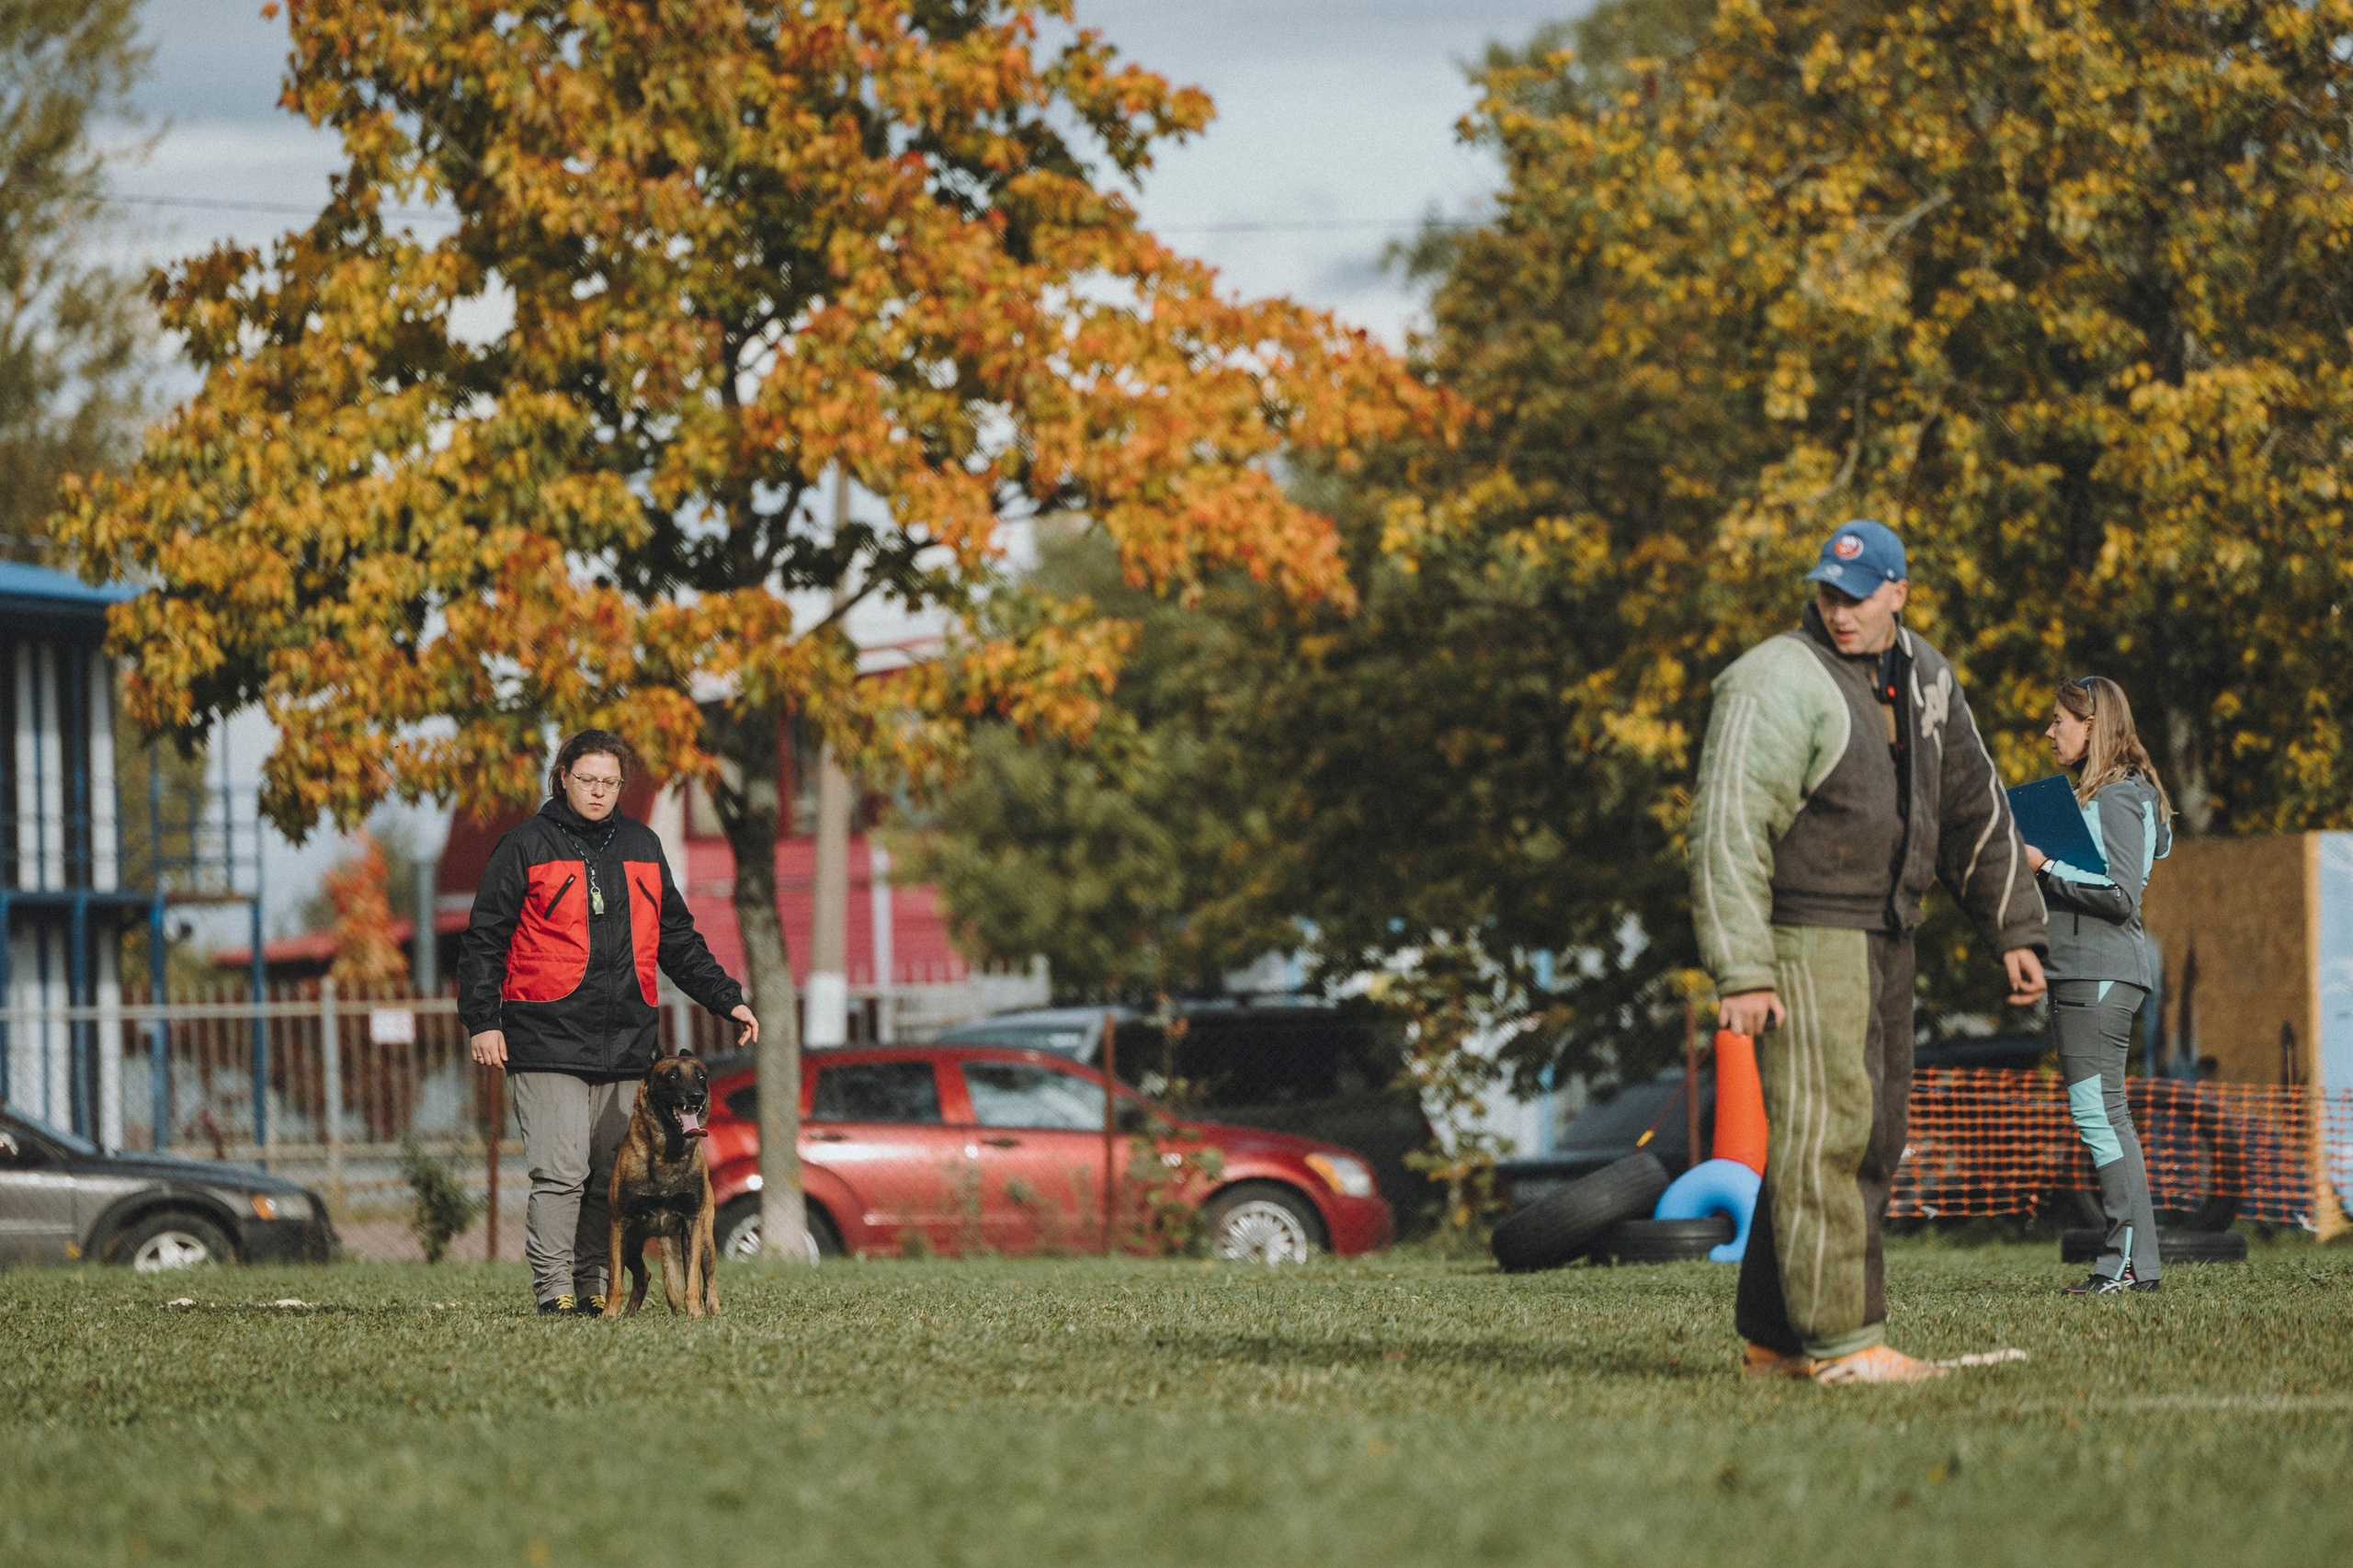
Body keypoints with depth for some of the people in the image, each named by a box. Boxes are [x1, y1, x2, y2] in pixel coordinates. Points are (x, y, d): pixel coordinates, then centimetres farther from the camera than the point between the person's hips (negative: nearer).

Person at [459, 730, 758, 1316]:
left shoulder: (642, 847, 16)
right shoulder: (527, 847, 1)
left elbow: (678, 938, 23)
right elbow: (484, 940, 1)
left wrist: (726, 999, 17)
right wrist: (482, 1020, -7)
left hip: (626, 1042, 5)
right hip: (549, 1042, -5)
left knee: (613, 1176, 5)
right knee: (560, 1173, -11)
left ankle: (596, 1286, 11)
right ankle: (554, 1290, -9)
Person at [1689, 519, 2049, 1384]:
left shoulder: (1924, 680, 12)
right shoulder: (1778, 682, -12)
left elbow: (1975, 809, 22)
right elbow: (1728, 831, -18)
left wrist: (2015, 928, 19)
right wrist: (1742, 972, -23)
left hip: (1884, 942, 8)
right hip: (1803, 938, -8)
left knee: (1871, 1143, 8)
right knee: (1824, 1133, -12)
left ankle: (1773, 1337, 13)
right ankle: (1842, 1342, -13)